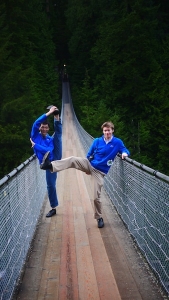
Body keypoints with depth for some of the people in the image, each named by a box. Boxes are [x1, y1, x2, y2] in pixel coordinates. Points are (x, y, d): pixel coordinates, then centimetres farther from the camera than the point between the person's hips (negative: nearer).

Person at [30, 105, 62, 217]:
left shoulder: (50, 139, 4)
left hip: (55, 158, 1)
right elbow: (36, 123, -18)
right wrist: (49, 113, -21)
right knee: (50, 185, 2)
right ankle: (54, 208, 17)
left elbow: (48, 150, -18)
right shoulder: (35, 135, 1)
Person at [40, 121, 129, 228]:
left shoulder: (118, 142, -4)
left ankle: (99, 218, 16)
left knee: (97, 196, -4)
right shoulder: (97, 141, 2)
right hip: (90, 165, 2)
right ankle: (50, 165, -40)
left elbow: (125, 151, -1)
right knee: (73, 160, -25)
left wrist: (124, 153, -23)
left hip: (100, 171, -2)